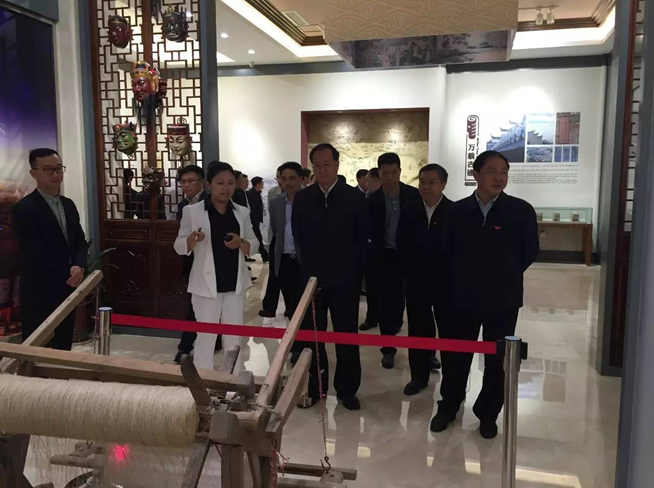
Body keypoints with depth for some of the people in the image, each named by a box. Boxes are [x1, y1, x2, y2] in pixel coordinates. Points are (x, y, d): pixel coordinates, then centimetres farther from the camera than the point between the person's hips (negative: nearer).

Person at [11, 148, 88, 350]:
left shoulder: (68, 205, 11)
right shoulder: (24, 209, -13)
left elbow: (80, 241, 11)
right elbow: (34, 255, -17)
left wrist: (78, 266, -9)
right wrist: (68, 275, -11)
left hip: (67, 290, 7)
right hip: (39, 294, -7)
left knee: (64, 347, 15)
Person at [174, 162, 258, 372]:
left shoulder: (242, 212, 5)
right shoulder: (192, 211, -5)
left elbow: (254, 245, 8)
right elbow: (180, 247, -4)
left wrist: (241, 242, -15)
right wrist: (193, 239, -26)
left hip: (235, 284, 4)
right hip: (206, 285, -3)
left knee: (234, 337, 14)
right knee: (205, 337, 4)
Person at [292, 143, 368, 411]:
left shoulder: (354, 196, -3)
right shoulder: (302, 198, 3)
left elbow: (363, 238, 1)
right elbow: (298, 236, 9)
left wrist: (352, 267, 1)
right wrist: (311, 262, 7)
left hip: (345, 278, -2)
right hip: (312, 276, 2)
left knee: (347, 336, 6)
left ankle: (347, 389, 20)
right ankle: (314, 387, 23)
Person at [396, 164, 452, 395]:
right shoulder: (408, 211, 4)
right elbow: (401, 244, 9)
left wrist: (453, 275, -8)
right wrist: (409, 270, 5)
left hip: (446, 282, -3)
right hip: (415, 281, 3)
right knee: (418, 330, 10)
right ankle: (419, 375, 23)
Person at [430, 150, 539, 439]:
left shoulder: (521, 211, -5)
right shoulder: (457, 211, -1)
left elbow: (530, 252, 2)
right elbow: (447, 251, 7)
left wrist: (506, 277, 5)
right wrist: (463, 279, 7)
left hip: (503, 299, -1)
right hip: (463, 297, 1)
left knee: (497, 360, 11)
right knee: (456, 356, 10)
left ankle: (488, 414, 29)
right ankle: (447, 408, 30)